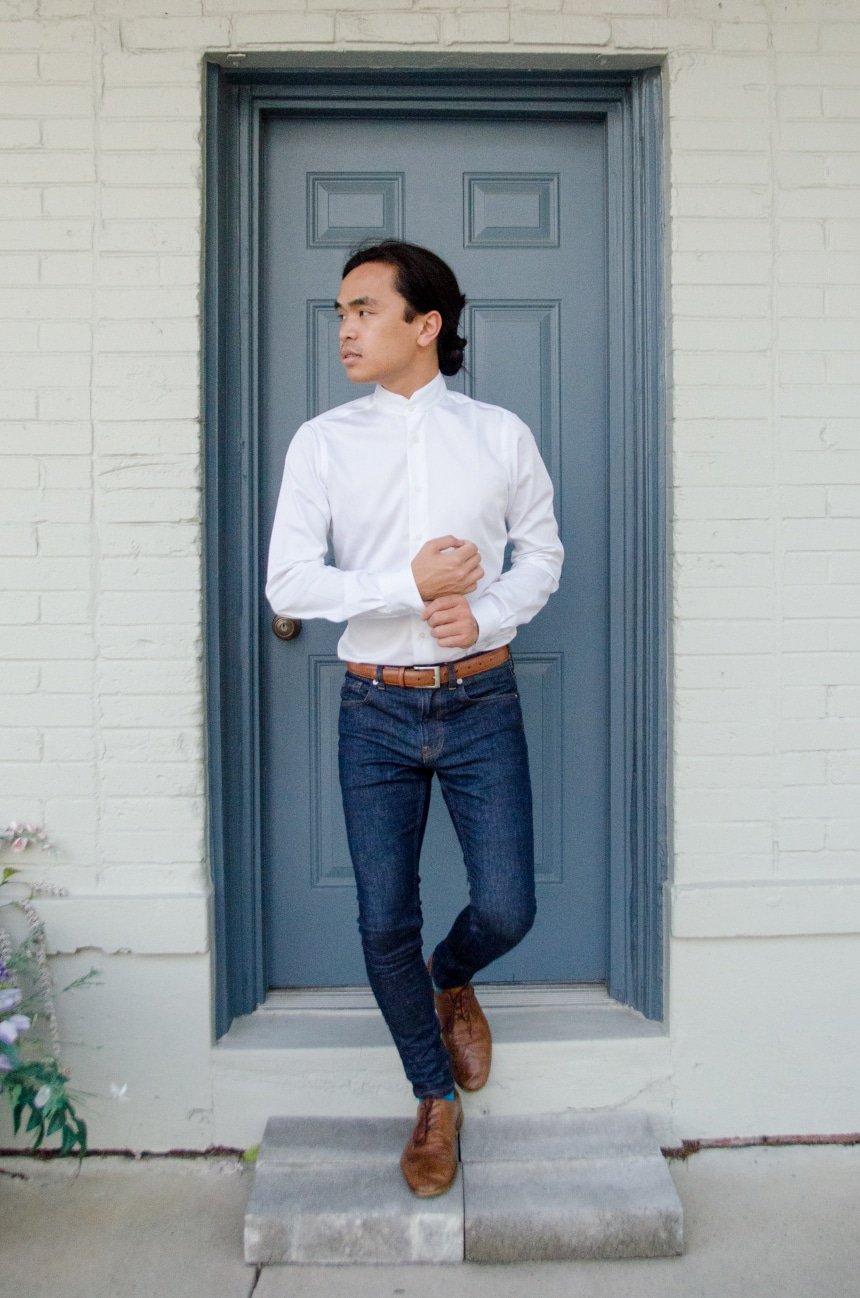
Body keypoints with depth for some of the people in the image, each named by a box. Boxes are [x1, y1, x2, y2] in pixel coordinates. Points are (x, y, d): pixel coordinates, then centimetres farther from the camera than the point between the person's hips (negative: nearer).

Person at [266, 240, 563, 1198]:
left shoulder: (501, 435, 3)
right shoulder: (322, 443, 1)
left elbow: (541, 553, 9)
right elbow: (288, 582, -4)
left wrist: (484, 613, -10)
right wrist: (410, 587, -15)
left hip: (482, 699, 0)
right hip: (377, 708, 0)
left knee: (506, 910, -1)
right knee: (384, 921, 4)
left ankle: (451, 979, 39)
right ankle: (435, 1099, 29)